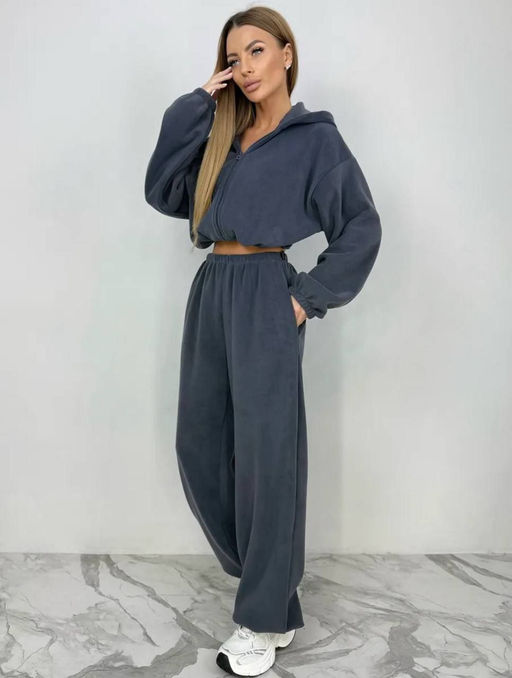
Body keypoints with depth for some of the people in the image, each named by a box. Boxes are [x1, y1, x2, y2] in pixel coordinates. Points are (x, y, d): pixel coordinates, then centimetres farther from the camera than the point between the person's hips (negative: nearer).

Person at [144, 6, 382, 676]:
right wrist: (196, 106, 5)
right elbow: (163, 190, 7)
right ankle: (268, 577, 27)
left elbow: (361, 227, -2)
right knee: (201, 446, 8)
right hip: (211, 294, 7)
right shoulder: (223, 134, 18)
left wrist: (311, 295, -8)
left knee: (264, 451, -1)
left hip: (264, 298, -7)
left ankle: (265, 620, 14)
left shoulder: (315, 137, 2)